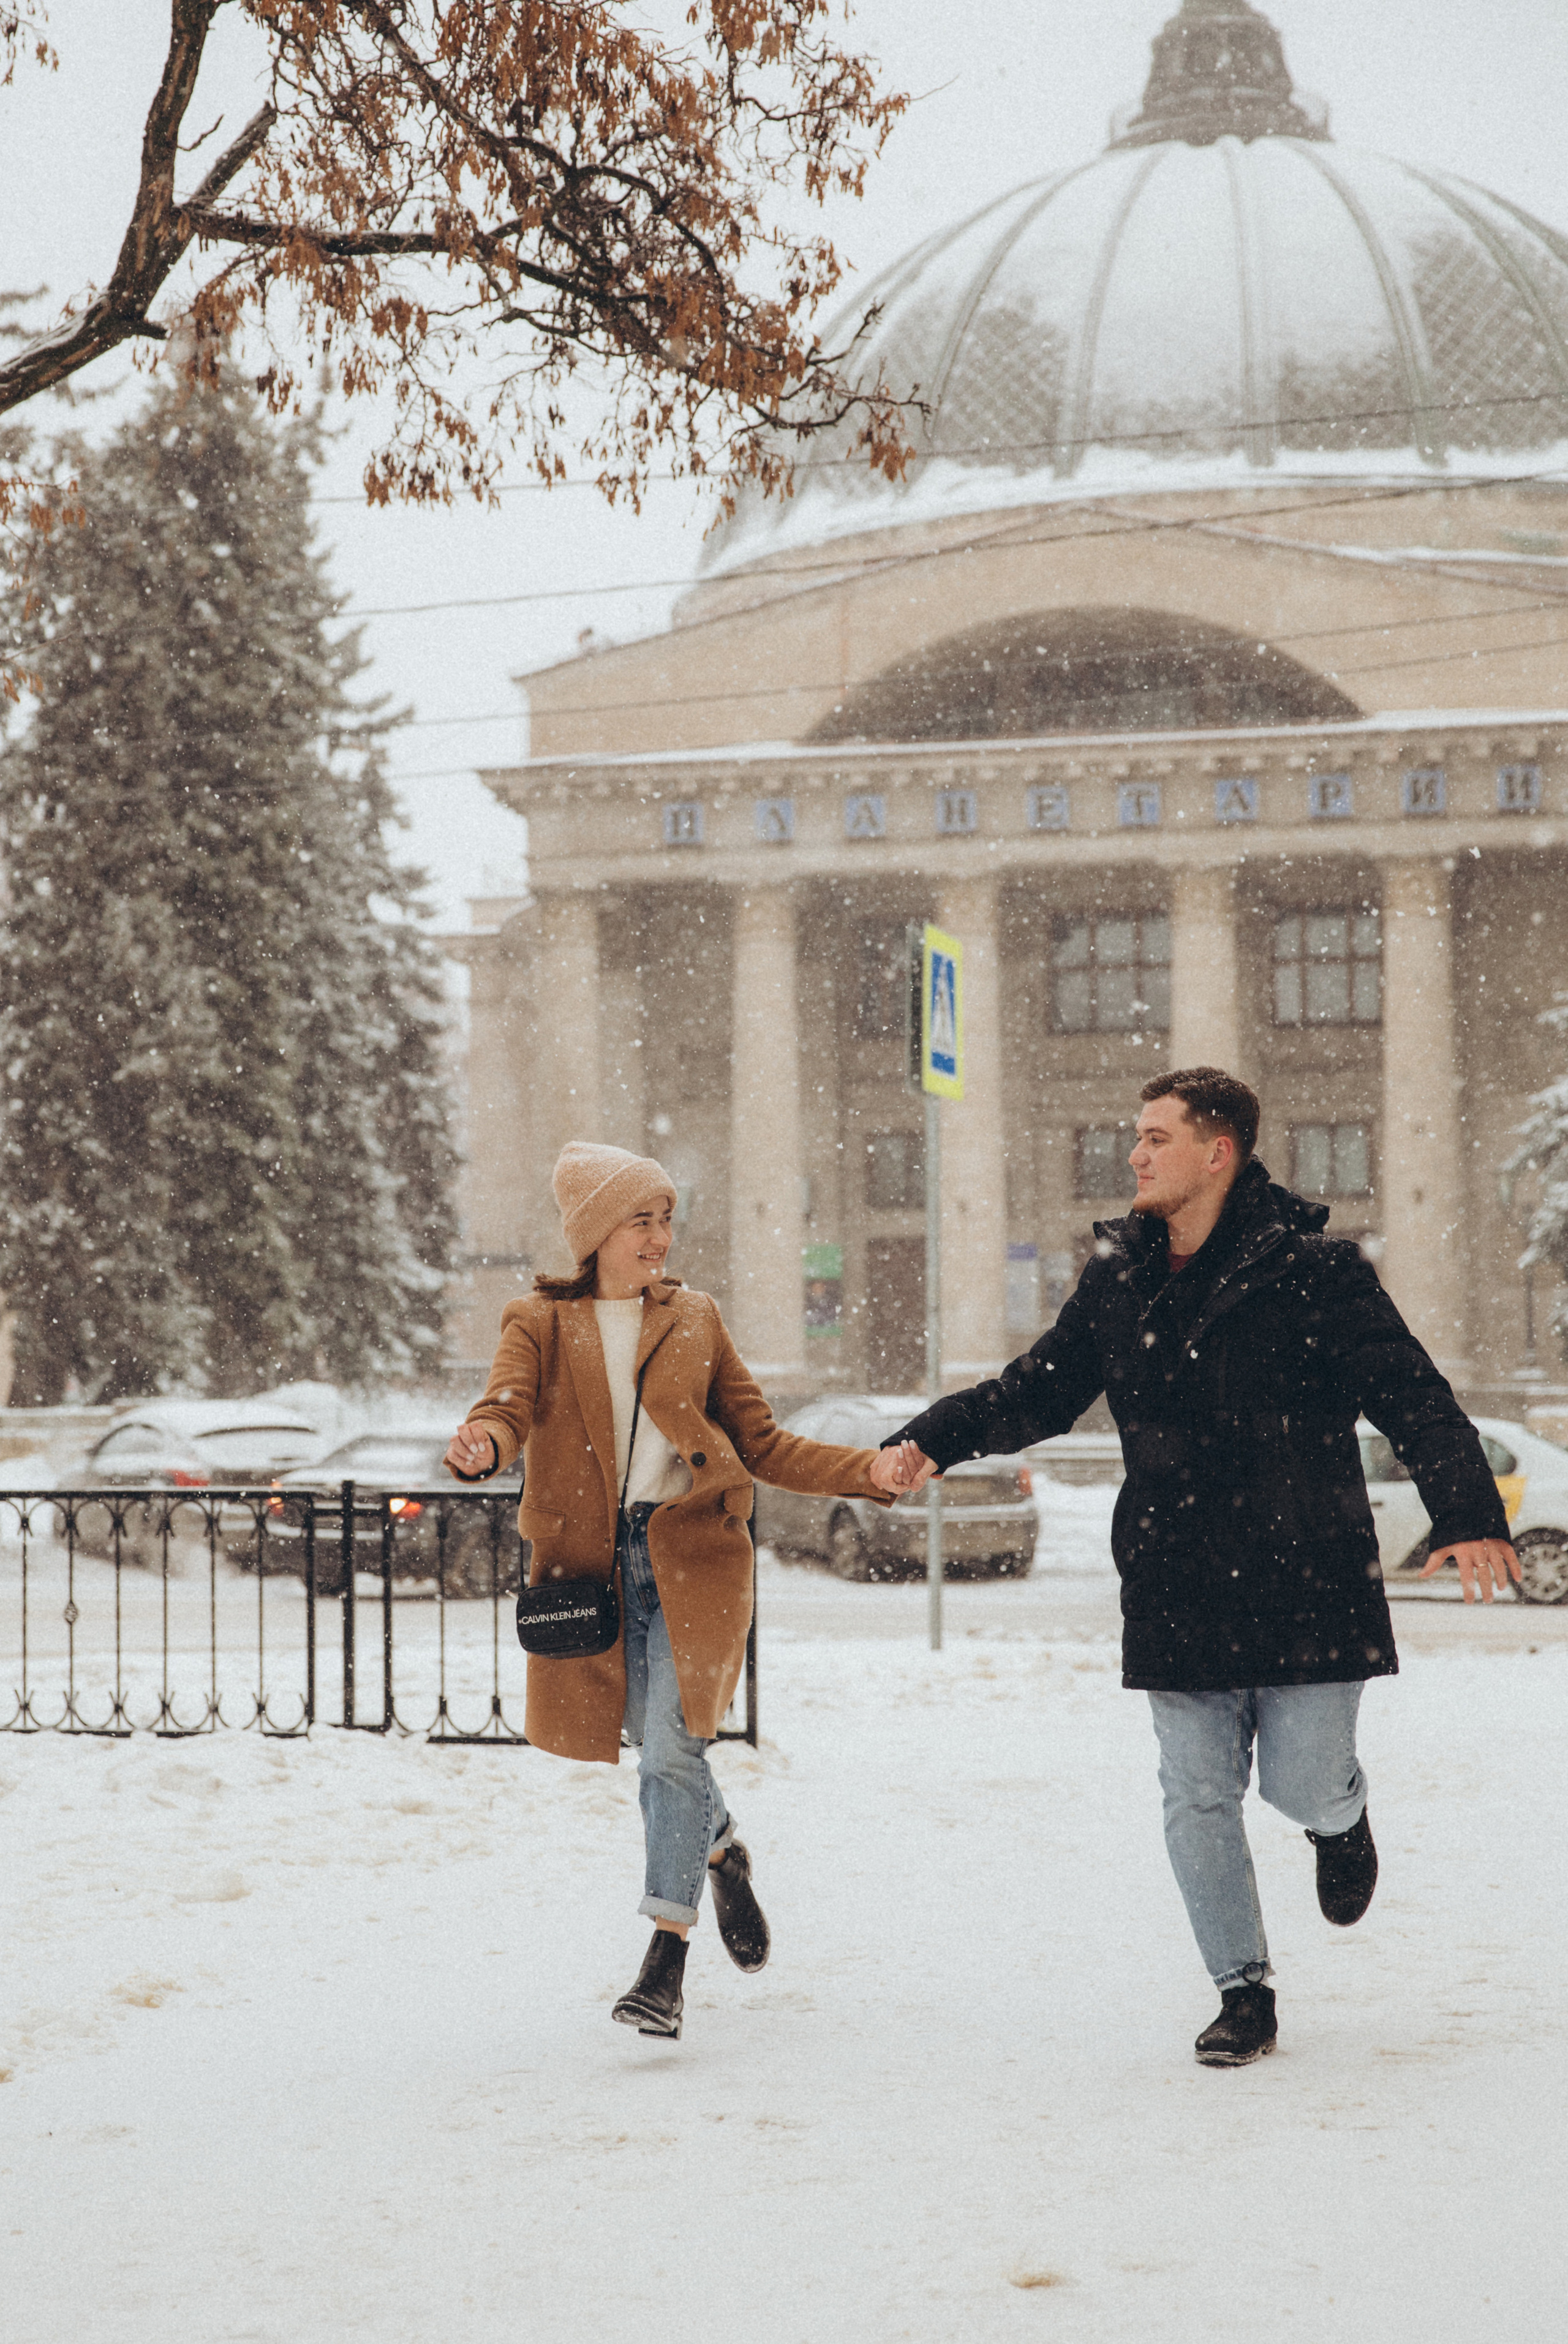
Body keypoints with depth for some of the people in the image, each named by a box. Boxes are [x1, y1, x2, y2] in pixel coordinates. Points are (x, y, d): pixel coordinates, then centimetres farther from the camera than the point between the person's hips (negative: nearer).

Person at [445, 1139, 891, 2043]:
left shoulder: (696, 1321, 12)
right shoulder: (540, 1325, 7)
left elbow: (761, 1443, 13)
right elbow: (507, 1408, -12)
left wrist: (867, 1470, 0)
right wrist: (480, 1446, -37)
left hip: (691, 1553, -1)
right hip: (594, 1561, 1)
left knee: (672, 1747, -14)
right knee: (654, 1742, 10)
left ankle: (667, 1957, -14)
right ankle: (722, 1853, 42)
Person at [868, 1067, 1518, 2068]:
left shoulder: (1312, 1269, -8)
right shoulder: (1119, 1280, 7)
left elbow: (1412, 1396, -13)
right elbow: (1041, 1389, 15)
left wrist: (1468, 1515, -26)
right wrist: (933, 1438, -1)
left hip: (1304, 1578, -4)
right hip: (1177, 1591, 4)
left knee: (1306, 1788, -1)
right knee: (1199, 1798, 3)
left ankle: (1343, 1819, 37)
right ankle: (1245, 1996, 17)